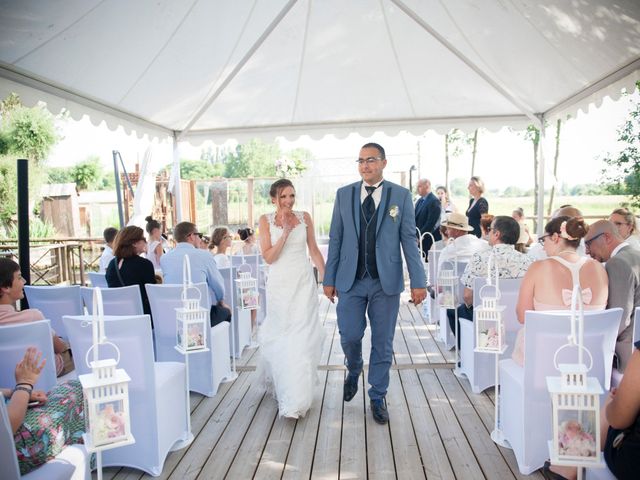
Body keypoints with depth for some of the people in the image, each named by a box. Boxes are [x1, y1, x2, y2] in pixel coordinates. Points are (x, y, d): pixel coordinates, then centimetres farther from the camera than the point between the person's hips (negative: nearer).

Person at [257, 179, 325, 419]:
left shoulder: (304, 217, 3)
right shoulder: (266, 220, -1)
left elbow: (314, 250, 9)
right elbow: (268, 257, -8)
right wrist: (285, 232, -16)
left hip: (304, 282, 1)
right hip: (280, 284, -1)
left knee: (302, 336, -2)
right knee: (281, 336, 8)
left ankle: (297, 399, 11)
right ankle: (280, 382, 34)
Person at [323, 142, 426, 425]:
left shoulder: (401, 195, 1)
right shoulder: (344, 194, 6)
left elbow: (409, 240, -1)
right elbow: (335, 239, 7)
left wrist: (418, 281, -5)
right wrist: (329, 278, 5)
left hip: (386, 281, -1)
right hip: (350, 280, 1)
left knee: (383, 343, 8)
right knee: (349, 336, 1)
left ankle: (378, 398, 26)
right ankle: (353, 372, 35)